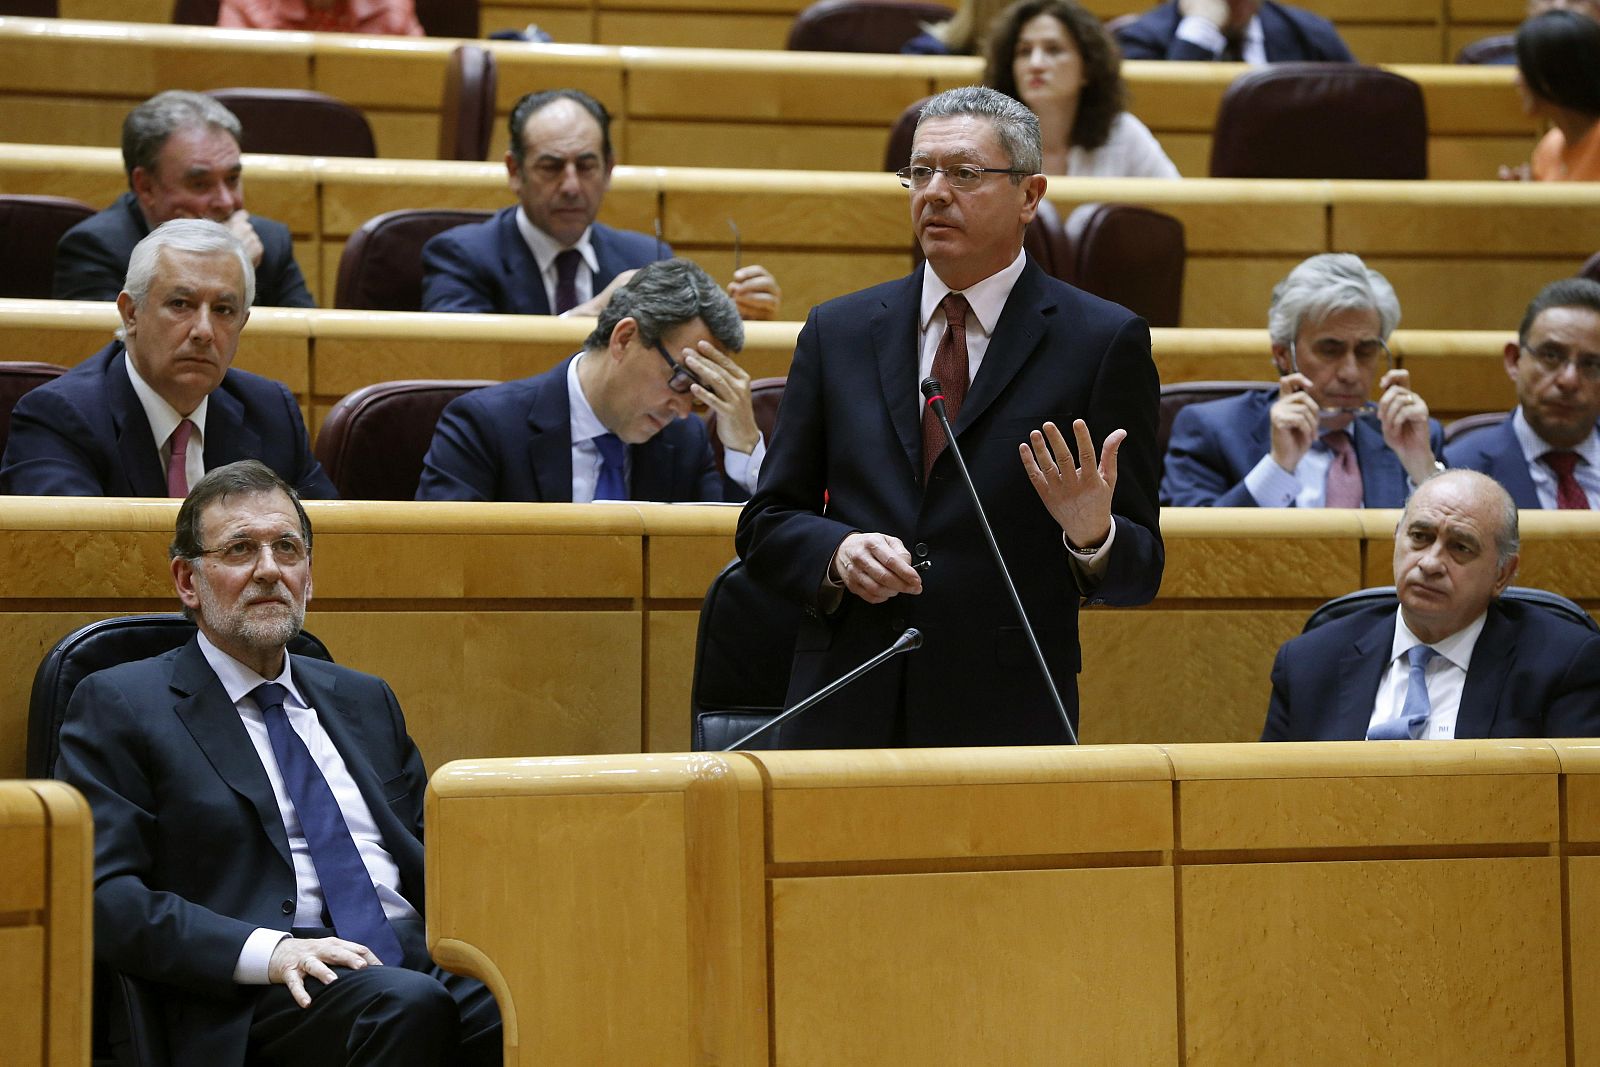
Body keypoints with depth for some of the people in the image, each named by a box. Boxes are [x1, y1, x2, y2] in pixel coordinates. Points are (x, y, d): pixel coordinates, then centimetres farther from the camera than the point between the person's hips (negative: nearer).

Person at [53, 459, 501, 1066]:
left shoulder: (365, 702, 27)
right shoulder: (118, 706, 8)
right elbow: (103, 894, -3)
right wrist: (266, 951, -18)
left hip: (422, 962, 4)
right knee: (409, 1004, -37)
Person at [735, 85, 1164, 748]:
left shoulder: (1103, 341, 1)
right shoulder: (838, 332, 11)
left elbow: (1138, 574, 0)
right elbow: (766, 525, 11)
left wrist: (1091, 534, -21)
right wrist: (837, 551, -9)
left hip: (1008, 719, -2)